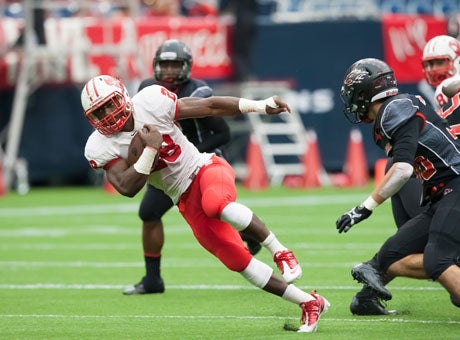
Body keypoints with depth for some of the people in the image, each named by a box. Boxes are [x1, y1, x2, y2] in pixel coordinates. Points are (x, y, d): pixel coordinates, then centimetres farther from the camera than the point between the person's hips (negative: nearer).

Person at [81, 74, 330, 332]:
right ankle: (308, 303, 6)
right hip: (187, 201, 3)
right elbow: (128, 188, -18)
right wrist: (151, 149, -26)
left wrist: (260, 106, -10)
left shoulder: (149, 102, -13)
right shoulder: (101, 148, -8)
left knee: (215, 203, -39)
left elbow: (210, 106, -6)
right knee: (237, 261, -6)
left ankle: (279, 251, -22)